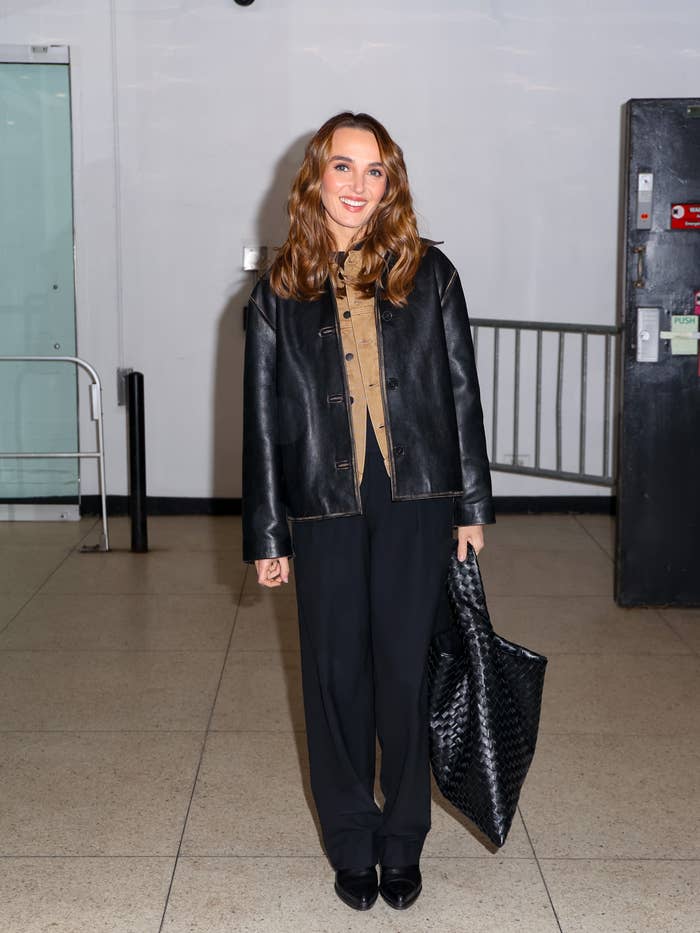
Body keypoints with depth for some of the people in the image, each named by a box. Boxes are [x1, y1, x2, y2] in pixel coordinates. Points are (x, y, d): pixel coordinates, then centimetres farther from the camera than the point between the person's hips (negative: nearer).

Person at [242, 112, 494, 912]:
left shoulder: (428, 273, 4)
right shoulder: (279, 292, 4)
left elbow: (461, 390, 4)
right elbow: (263, 418, 5)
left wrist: (471, 505, 2)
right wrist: (265, 536, 3)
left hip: (414, 502, 0)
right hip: (325, 511, 1)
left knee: (405, 673, 6)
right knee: (335, 677, 8)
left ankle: (402, 845, 24)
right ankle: (351, 847, 26)